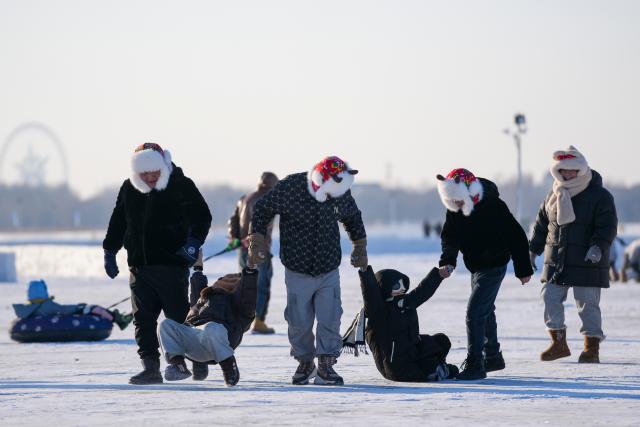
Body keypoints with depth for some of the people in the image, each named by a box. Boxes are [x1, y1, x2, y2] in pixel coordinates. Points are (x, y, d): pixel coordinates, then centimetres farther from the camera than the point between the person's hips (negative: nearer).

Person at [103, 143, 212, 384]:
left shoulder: (180, 186, -5)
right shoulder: (129, 188, 8)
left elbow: (202, 215, -1)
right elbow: (118, 221, 19)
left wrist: (193, 242, -15)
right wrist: (110, 251, 15)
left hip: (171, 263, -4)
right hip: (139, 265, 5)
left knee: (177, 316, 0)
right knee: (143, 319, 0)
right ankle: (150, 367, 1)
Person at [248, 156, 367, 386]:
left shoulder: (341, 193, -7)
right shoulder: (290, 188, -18)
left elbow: (353, 218, 15)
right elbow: (263, 209, -5)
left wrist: (360, 246, 16)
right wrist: (257, 241, -10)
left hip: (329, 272, 2)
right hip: (298, 272, -2)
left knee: (330, 319, -7)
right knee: (299, 323, 2)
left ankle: (325, 367, 1)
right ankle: (305, 363, 23)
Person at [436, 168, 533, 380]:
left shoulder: (493, 207, -23)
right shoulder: (454, 211, -5)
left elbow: (517, 237, -17)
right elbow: (449, 237, -3)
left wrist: (523, 270, -12)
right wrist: (448, 262, -22)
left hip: (494, 266, -8)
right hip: (476, 267, 8)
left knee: (475, 312, -16)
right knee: (485, 311, 21)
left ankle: (474, 364, -14)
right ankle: (493, 357, 37)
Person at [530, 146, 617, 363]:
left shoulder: (600, 196, -5)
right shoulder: (554, 195, 11)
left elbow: (607, 226, -13)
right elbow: (542, 224, 19)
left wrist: (598, 247, -28)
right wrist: (533, 250, 15)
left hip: (587, 263, -5)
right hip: (555, 262, 5)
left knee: (587, 304, -2)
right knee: (550, 298, 1)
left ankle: (592, 348, 8)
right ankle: (558, 343, 14)